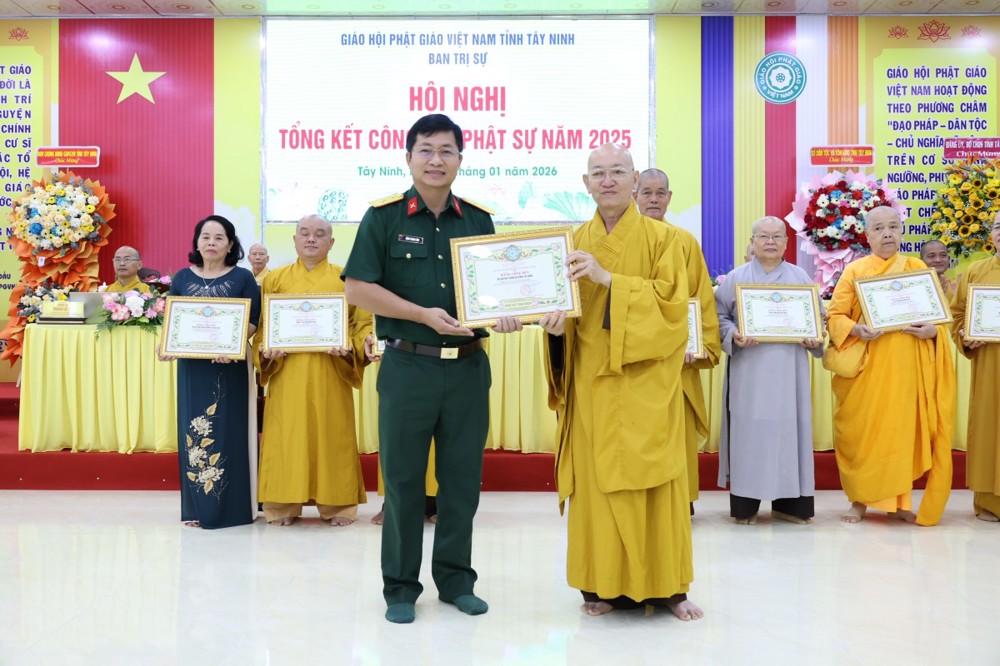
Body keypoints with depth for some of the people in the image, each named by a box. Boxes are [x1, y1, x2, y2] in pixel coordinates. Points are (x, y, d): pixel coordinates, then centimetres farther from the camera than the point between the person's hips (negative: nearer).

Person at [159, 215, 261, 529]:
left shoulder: (243, 278, 2)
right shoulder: (182, 278, 11)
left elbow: (253, 321, -3)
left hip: (231, 366, -3)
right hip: (192, 367, 3)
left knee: (228, 432, -1)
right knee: (193, 432, 4)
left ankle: (231, 506, 6)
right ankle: (196, 508, 12)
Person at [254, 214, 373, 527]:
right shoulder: (275, 279, 11)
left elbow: (363, 322, 3)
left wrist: (351, 346, -15)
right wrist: (265, 348, -9)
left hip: (331, 373, -1)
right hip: (287, 372, 1)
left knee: (332, 434, 2)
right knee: (287, 434, 1)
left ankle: (336, 504, 11)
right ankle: (283, 504, 10)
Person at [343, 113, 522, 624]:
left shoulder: (479, 220, 10)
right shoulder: (384, 217, -1)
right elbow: (358, 289, -6)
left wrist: (503, 314, -7)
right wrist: (424, 315, -14)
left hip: (468, 366, 3)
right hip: (407, 366, -3)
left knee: (463, 477, 10)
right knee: (403, 479, 5)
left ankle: (455, 578, 26)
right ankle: (400, 586, 19)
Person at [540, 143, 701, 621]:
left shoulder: (662, 237, 1)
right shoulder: (576, 243, 10)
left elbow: (672, 300, -9)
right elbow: (566, 306, 11)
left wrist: (608, 279, -17)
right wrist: (557, 322, -13)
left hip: (646, 380, -2)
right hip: (592, 380, 2)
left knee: (652, 476, 1)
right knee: (597, 478, 3)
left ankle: (666, 585, 15)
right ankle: (605, 584, 15)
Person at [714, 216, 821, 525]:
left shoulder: (801, 277, 12)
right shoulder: (737, 277, 7)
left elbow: (817, 318, 14)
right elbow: (720, 316, 4)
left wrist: (815, 339, -6)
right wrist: (733, 335, -15)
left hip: (789, 371, 2)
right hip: (749, 371, -2)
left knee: (789, 429, 1)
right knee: (749, 431, -3)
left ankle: (787, 502, 12)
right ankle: (745, 505, 5)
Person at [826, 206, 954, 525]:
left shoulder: (918, 268, 10)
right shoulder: (854, 270, 3)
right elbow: (835, 316, 1)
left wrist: (932, 330, -11)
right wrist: (857, 329, -19)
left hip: (905, 366, 2)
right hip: (865, 367, -2)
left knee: (902, 430, 4)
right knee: (862, 431, 0)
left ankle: (898, 501, 15)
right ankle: (860, 500, 11)